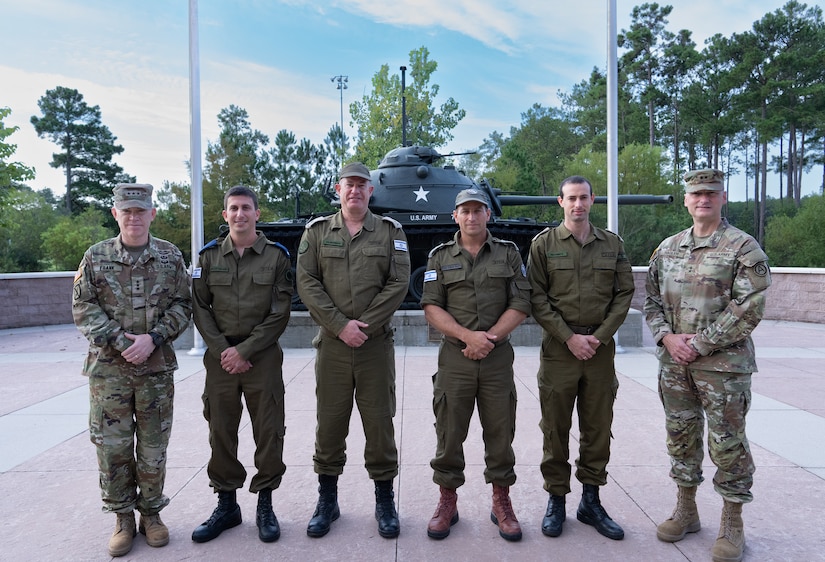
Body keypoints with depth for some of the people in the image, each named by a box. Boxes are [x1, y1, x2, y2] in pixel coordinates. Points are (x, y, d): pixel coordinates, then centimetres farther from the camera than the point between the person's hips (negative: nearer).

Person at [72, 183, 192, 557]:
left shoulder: (170, 256, 2)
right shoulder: (96, 257, 2)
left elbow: (182, 305, 1)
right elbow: (83, 308, 0)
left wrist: (153, 338, -13)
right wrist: (120, 341, -12)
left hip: (157, 367, 0)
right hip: (108, 367, 0)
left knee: (153, 446, 8)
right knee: (112, 445, 5)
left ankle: (151, 512, 26)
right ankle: (123, 519, 23)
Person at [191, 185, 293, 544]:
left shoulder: (276, 256, 0)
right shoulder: (209, 256, 7)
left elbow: (280, 313, -5)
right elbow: (200, 308, 5)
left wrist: (244, 350, -10)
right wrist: (222, 349, -7)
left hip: (263, 356, -2)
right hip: (220, 357, 2)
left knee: (268, 432, 3)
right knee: (221, 433, 9)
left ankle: (265, 505, 19)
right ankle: (226, 505, 25)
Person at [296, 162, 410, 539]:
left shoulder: (390, 232, 6)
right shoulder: (317, 231, 7)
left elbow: (399, 282, -3)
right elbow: (306, 282, -1)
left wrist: (365, 325, -11)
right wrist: (340, 325, -11)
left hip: (377, 342, 0)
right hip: (331, 341, 1)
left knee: (379, 420, 6)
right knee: (329, 421, 8)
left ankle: (384, 500, 21)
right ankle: (327, 500, 25)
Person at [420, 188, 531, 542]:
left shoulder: (508, 254, 8)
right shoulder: (440, 257, 7)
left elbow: (520, 305, 1)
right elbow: (432, 307, -1)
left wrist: (490, 338, -11)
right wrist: (468, 336, -15)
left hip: (498, 357, 1)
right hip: (454, 358, 0)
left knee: (500, 433, 8)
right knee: (449, 433, 5)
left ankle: (501, 503, 24)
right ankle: (447, 502, 22)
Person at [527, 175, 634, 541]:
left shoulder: (612, 244, 9)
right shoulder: (544, 244, 1)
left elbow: (624, 294, 6)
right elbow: (537, 298, -4)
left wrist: (600, 336, -7)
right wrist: (569, 337, -11)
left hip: (600, 347, 3)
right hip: (558, 347, -2)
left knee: (598, 428, 10)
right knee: (555, 428, 5)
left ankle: (591, 501, 24)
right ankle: (556, 500, 19)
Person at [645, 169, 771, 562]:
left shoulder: (744, 248, -5)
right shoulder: (668, 248, 10)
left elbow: (748, 309, -12)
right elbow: (651, 299, 11)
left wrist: (700, 343, -15)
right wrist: (667, 337, -5)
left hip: (723, 364, -5)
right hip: (674, 363, 5)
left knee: (728, 442, 4)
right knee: (681, 436, 14)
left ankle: (732, 524, 21)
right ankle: (686, 511, 30)